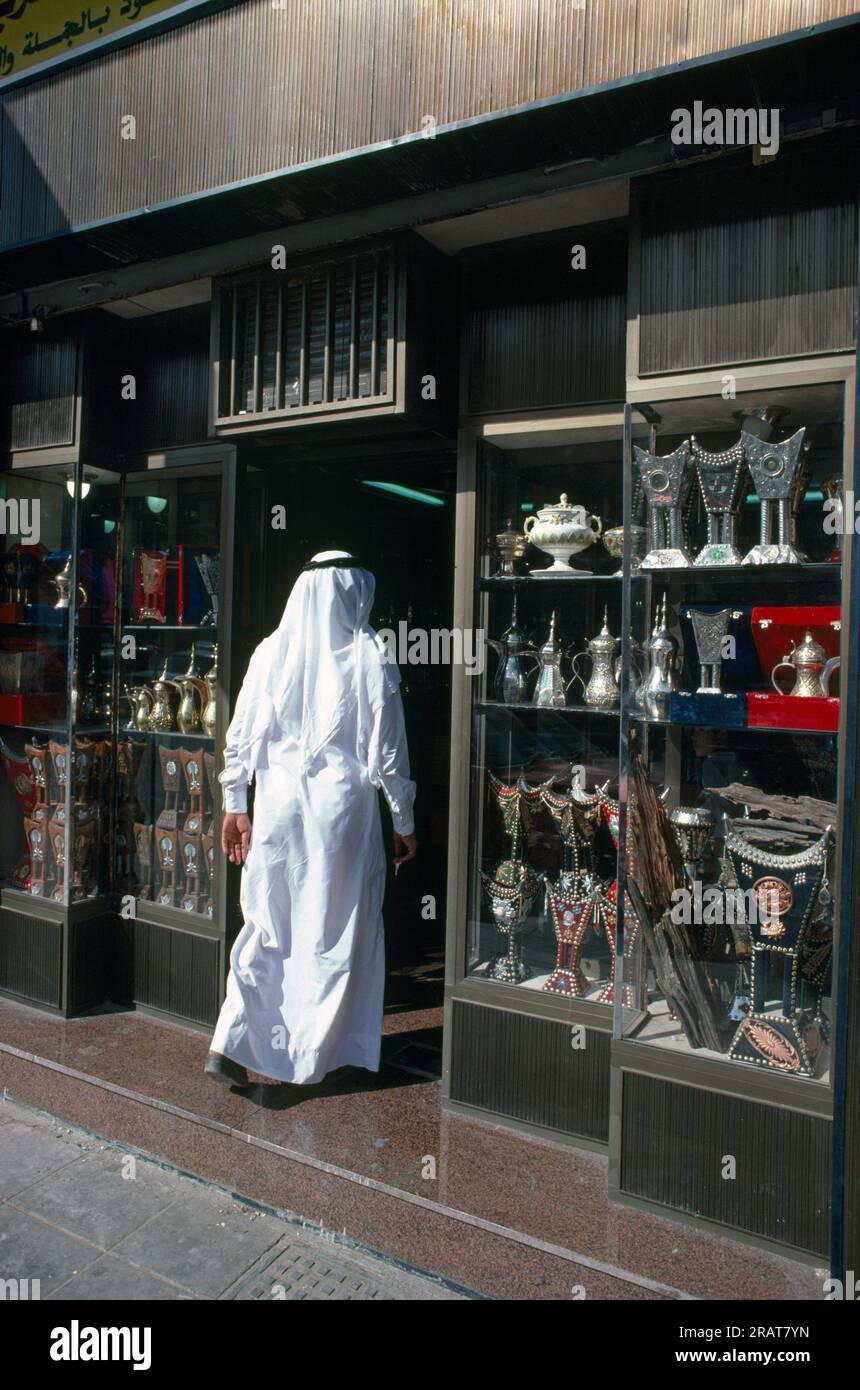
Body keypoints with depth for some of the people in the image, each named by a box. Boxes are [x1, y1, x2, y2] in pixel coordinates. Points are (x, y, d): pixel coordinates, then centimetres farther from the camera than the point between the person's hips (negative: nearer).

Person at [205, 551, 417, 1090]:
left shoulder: (271, 651, 1)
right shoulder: (371, 657, -7)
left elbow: (241, 737, 3)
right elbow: (387, 751, -5)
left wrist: (235, 807, 14)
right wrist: (405, 822, 4)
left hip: (277, 806, 3)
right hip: (342, 808, -3)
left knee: (269, 924, 16)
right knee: (336, 930, 11)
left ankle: (230, 1044, 12)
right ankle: (310, 1058, 22)